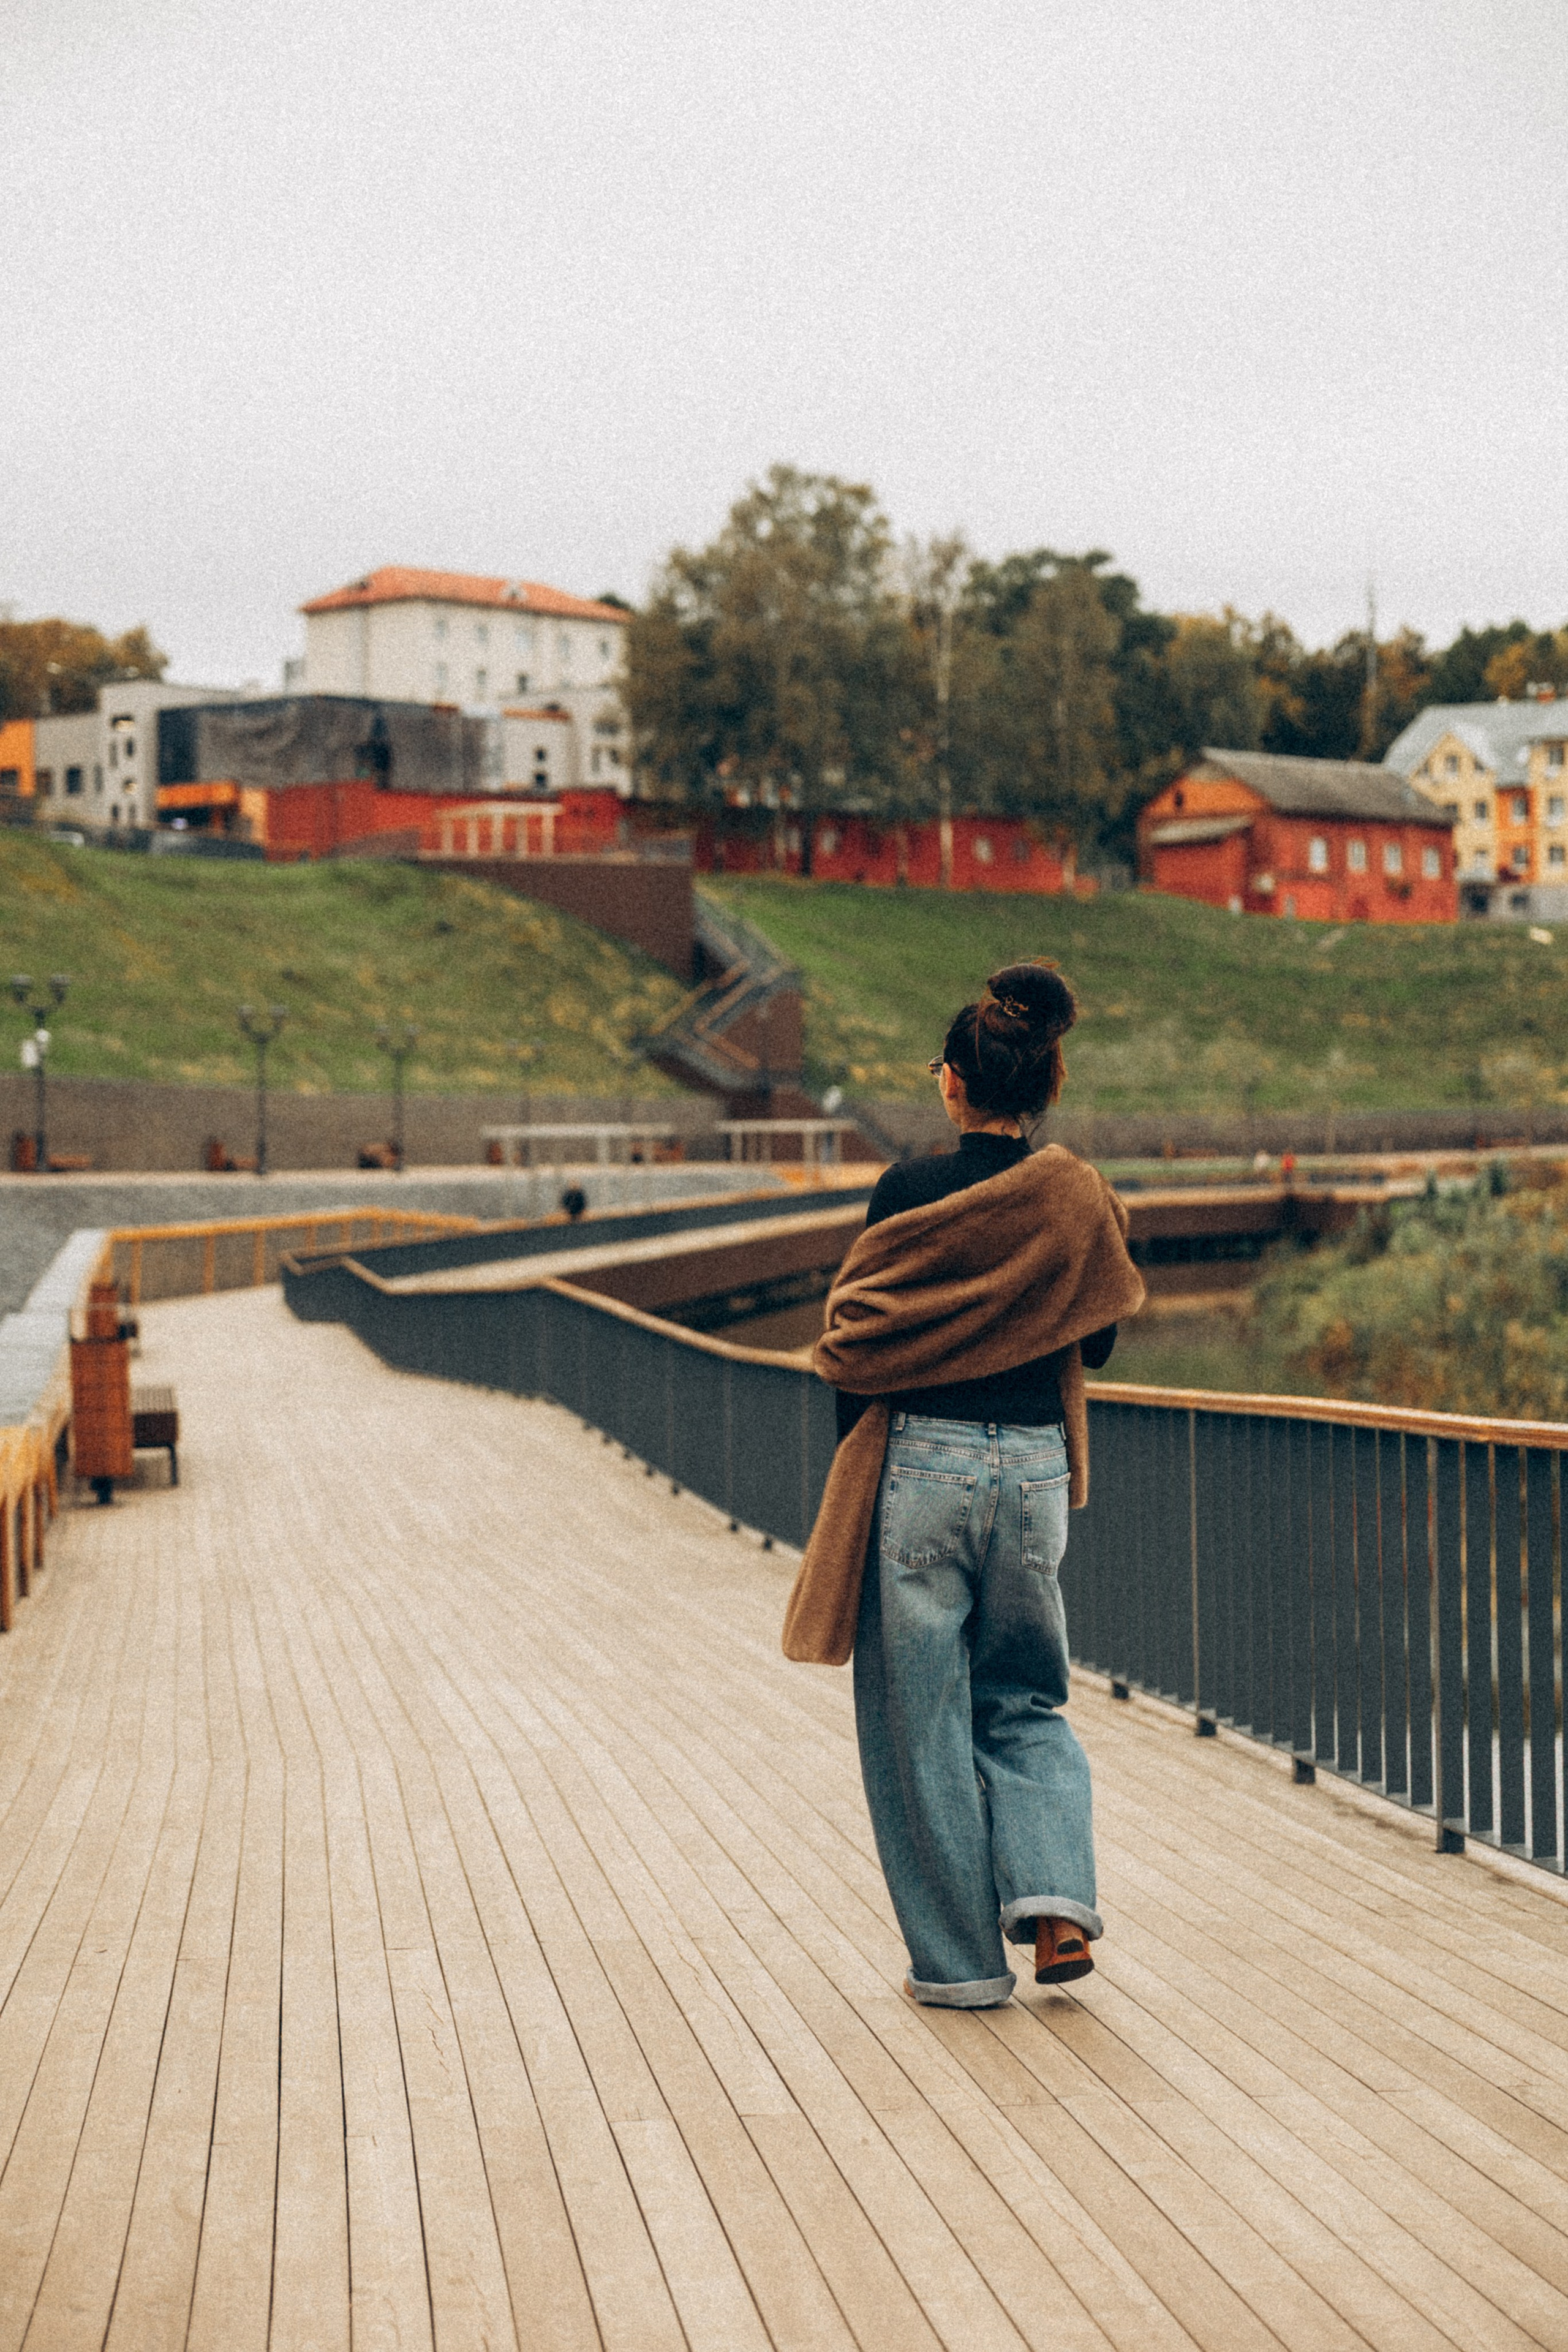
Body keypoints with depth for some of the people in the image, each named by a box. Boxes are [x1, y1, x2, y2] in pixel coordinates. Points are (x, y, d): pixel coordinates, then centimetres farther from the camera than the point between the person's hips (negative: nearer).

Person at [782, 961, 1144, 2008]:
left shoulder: (911, 1194, -10)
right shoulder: (1080, 1199, 0)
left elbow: (853, 1344, -6)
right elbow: (1095, 1342, 10)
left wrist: (856, 1461, 9)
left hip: (922, 1461, -3)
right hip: (1035, 1469, 3)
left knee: (921, 1722, 8)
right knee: (1026, 1700, 20)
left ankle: (961, 1959, 14)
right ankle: (1055, 1904, 0)